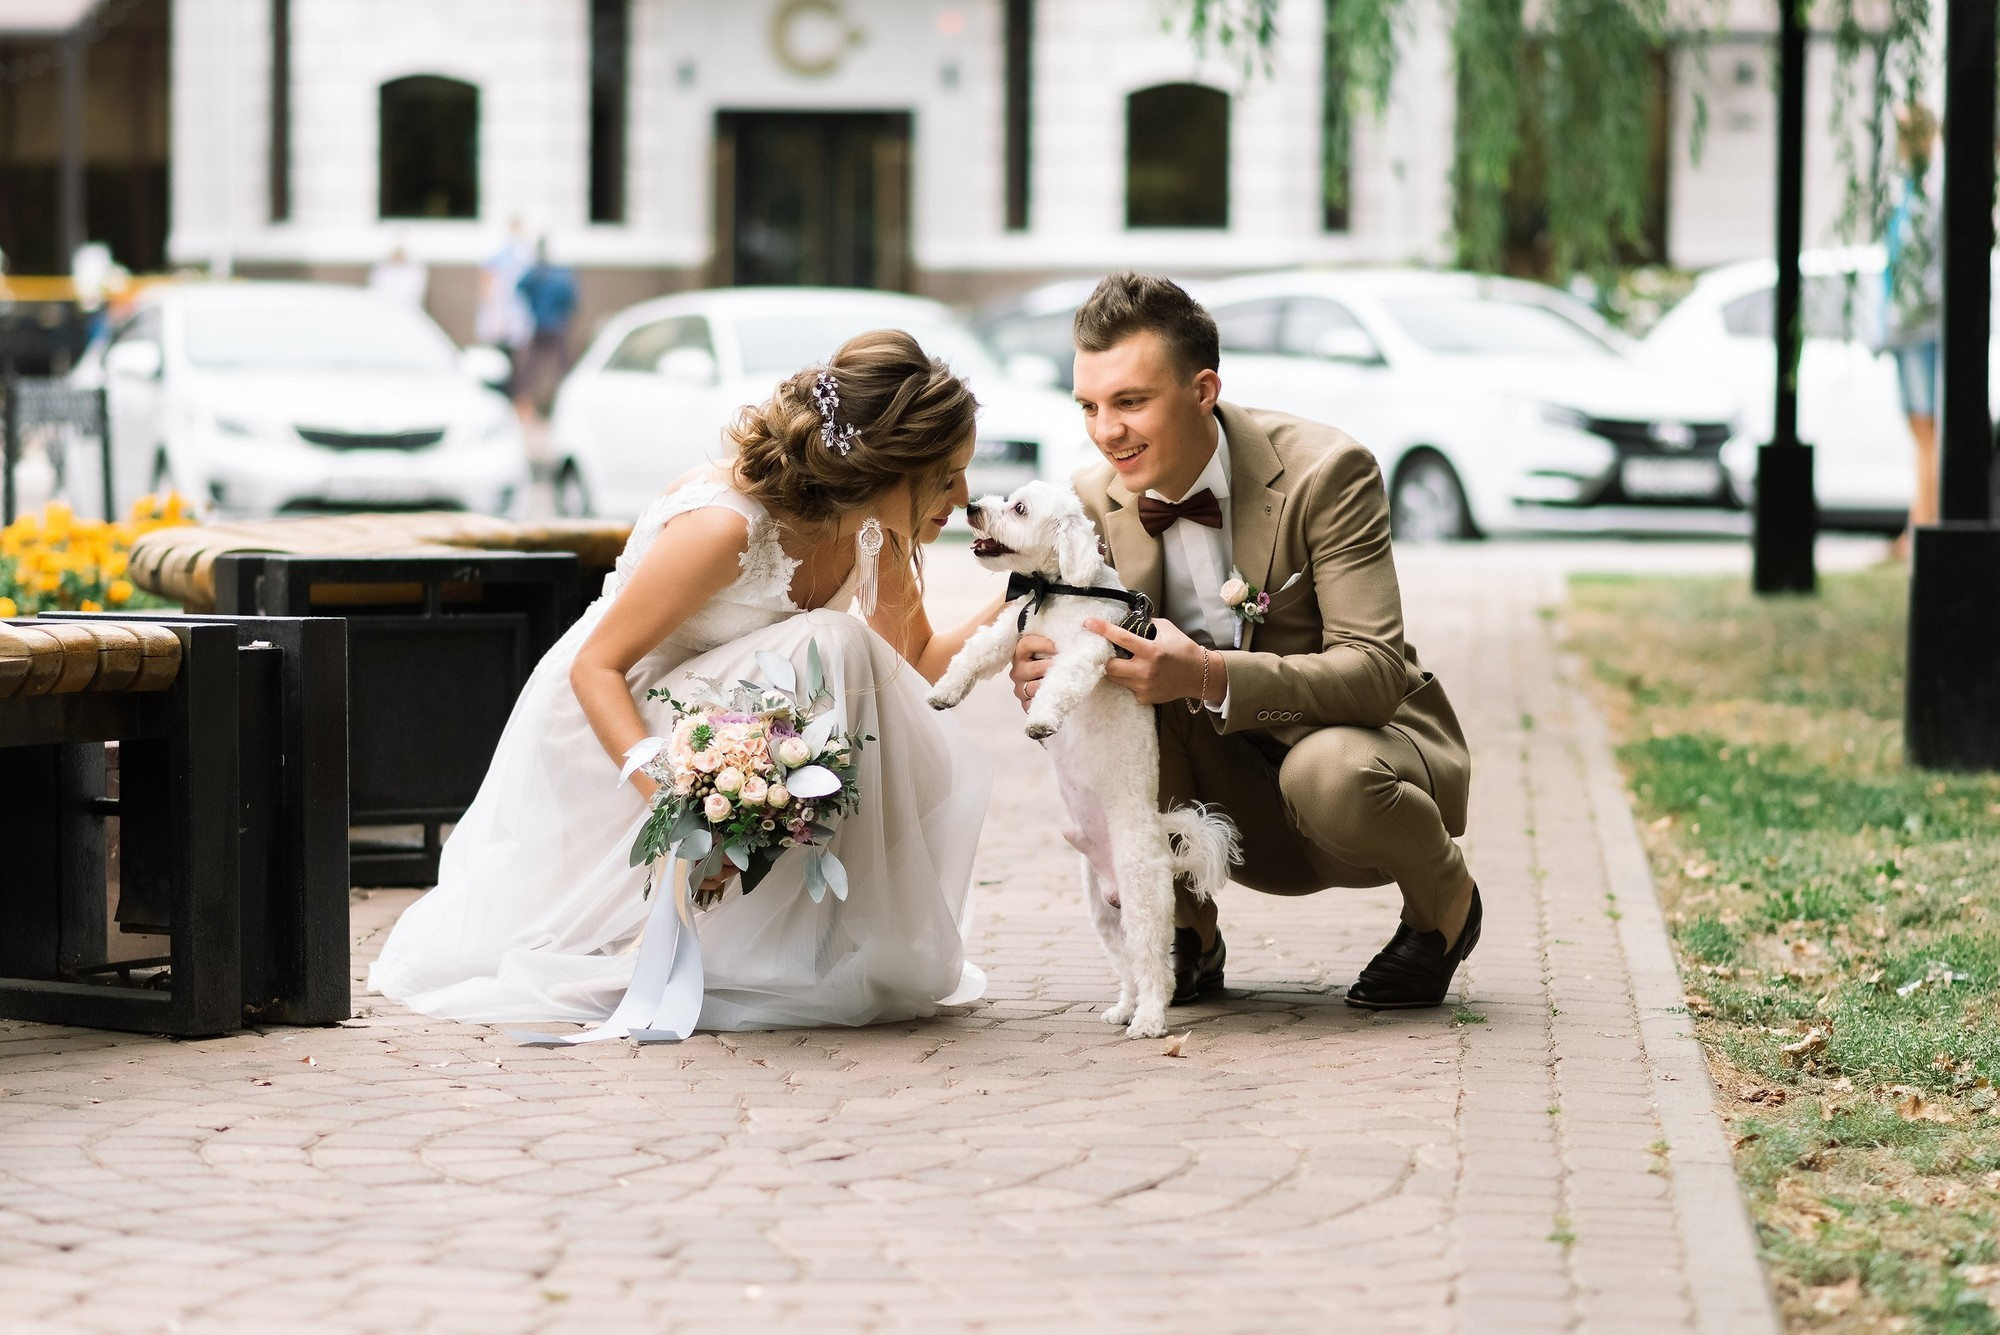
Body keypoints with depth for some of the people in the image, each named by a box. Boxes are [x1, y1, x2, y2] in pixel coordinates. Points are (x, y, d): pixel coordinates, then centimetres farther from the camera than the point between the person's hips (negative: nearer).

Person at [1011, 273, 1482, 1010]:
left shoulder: (1327, 472, -22)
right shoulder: (1095, 502, -8)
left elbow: (1376, 673, -29)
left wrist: (1207, 676, -44)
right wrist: (1041, 679, -31)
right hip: (1243, 806, 3)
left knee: (1328, 771, -38)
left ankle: (1445, 900, -2)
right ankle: (1187, 931, -4)